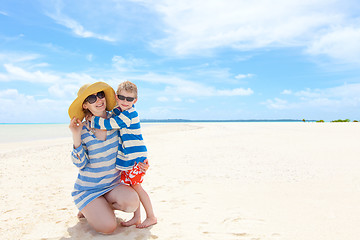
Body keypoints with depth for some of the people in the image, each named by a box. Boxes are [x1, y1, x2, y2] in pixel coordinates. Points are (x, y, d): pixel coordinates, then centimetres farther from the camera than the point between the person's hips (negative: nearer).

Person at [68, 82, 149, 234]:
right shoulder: (82, 129, -11)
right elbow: (80, 164, -14)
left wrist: (137, 162, -7)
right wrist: (76, 137, -25)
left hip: (112, 184, 3)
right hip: (87, 189, -3)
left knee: (132, 202, -27)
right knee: (108, 227, -20)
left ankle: (101, 207, 4)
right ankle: (88, 209, 12)